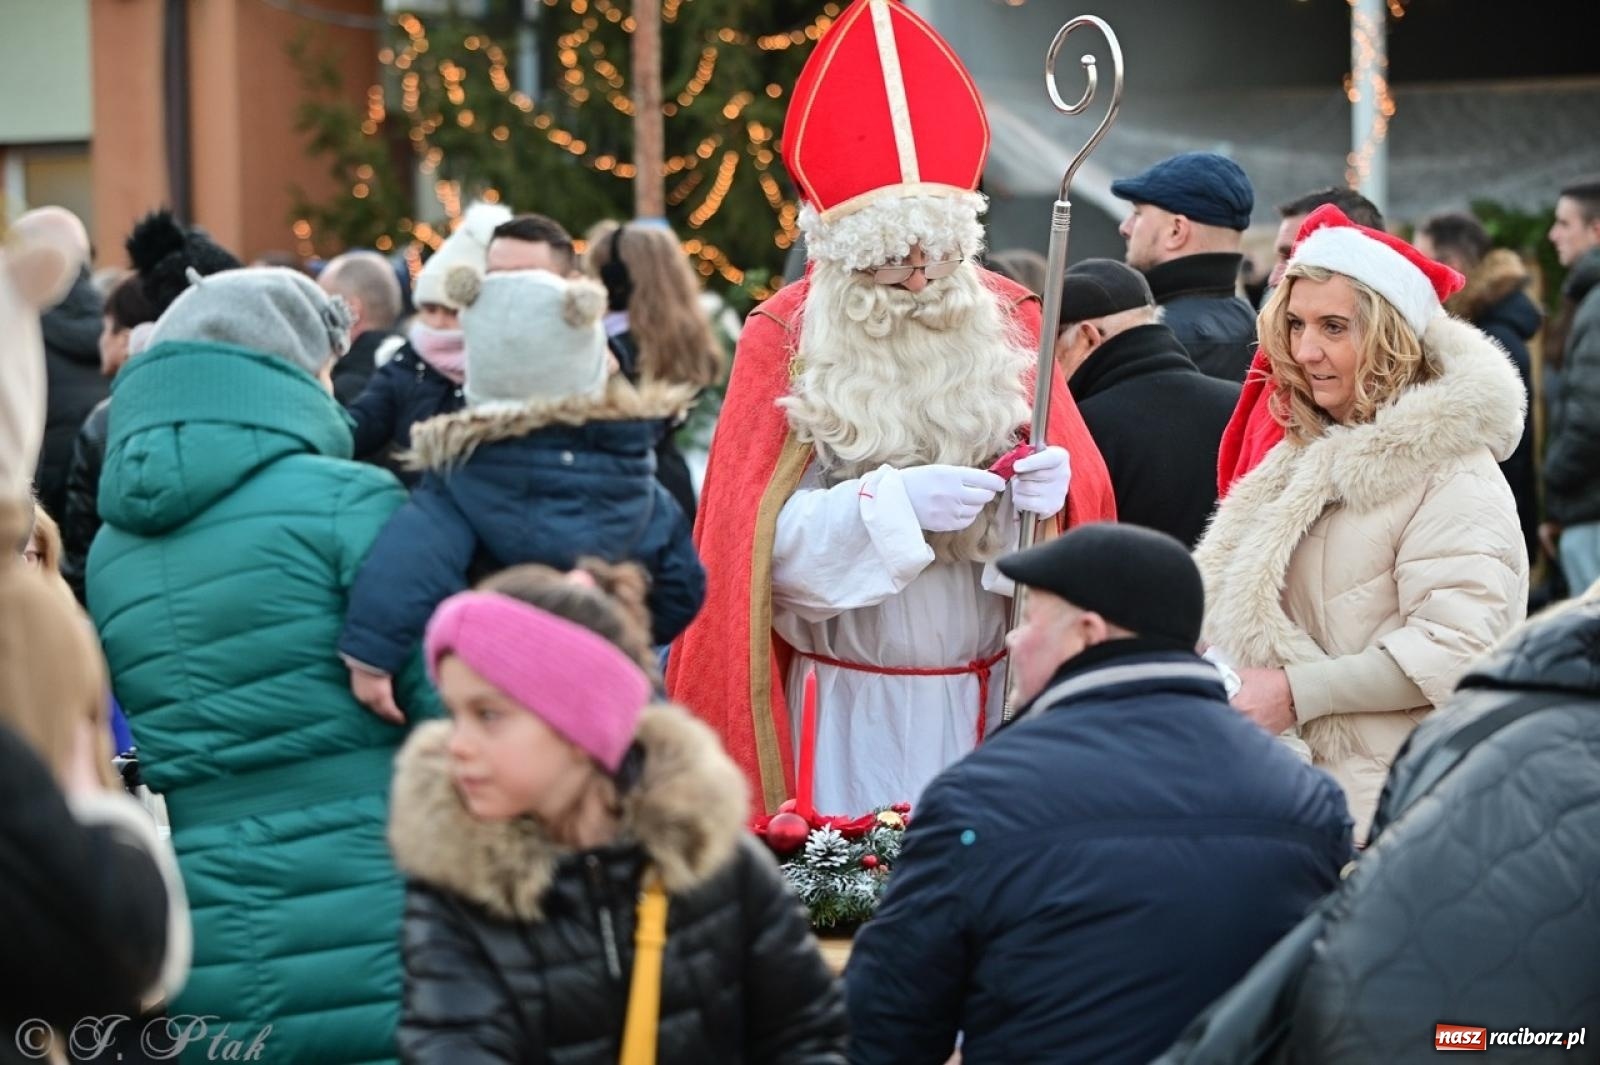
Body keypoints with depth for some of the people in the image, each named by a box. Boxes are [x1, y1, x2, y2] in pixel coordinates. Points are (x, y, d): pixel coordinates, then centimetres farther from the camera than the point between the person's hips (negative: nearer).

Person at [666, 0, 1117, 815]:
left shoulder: (1010, 323, 4)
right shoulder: (782, 340, -4)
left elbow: (1087, 486, 3)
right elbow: (759, 539, -10)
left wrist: (1056, 488, -19)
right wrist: (890, 503, -23)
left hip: (993, 703, 2)